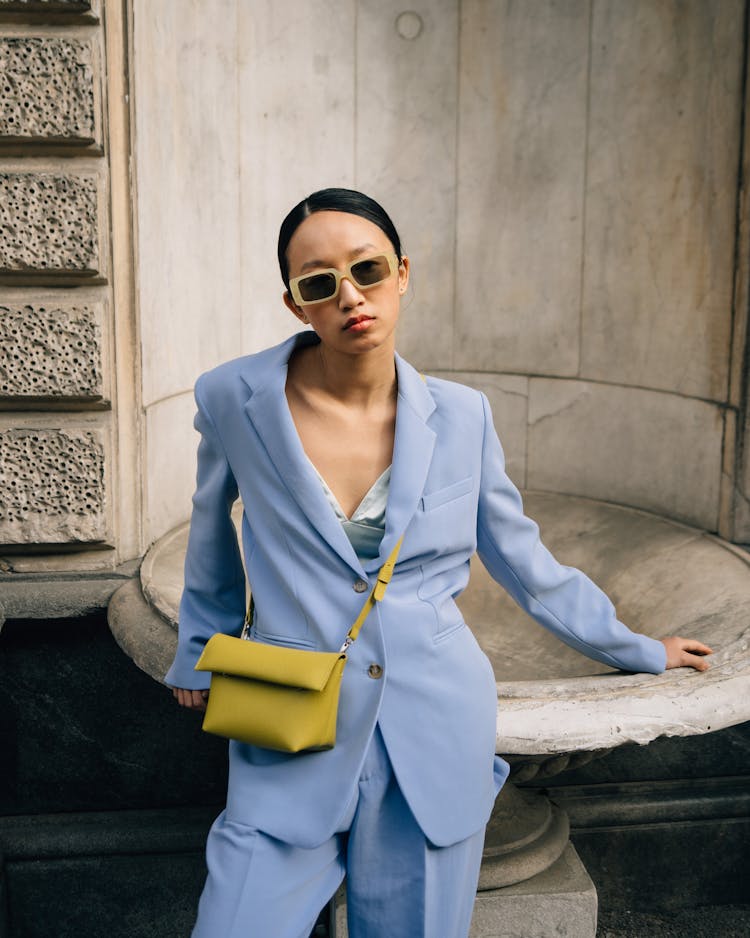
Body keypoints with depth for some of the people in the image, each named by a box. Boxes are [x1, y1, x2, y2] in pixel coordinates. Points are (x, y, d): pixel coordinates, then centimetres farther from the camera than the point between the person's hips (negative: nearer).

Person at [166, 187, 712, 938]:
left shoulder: (460, 417, -3)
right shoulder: (235, 399, -7)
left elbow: (527, 565, 10)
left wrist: (641, 652, 18)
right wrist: (200, 656, 20)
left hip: (436, 739, 1)